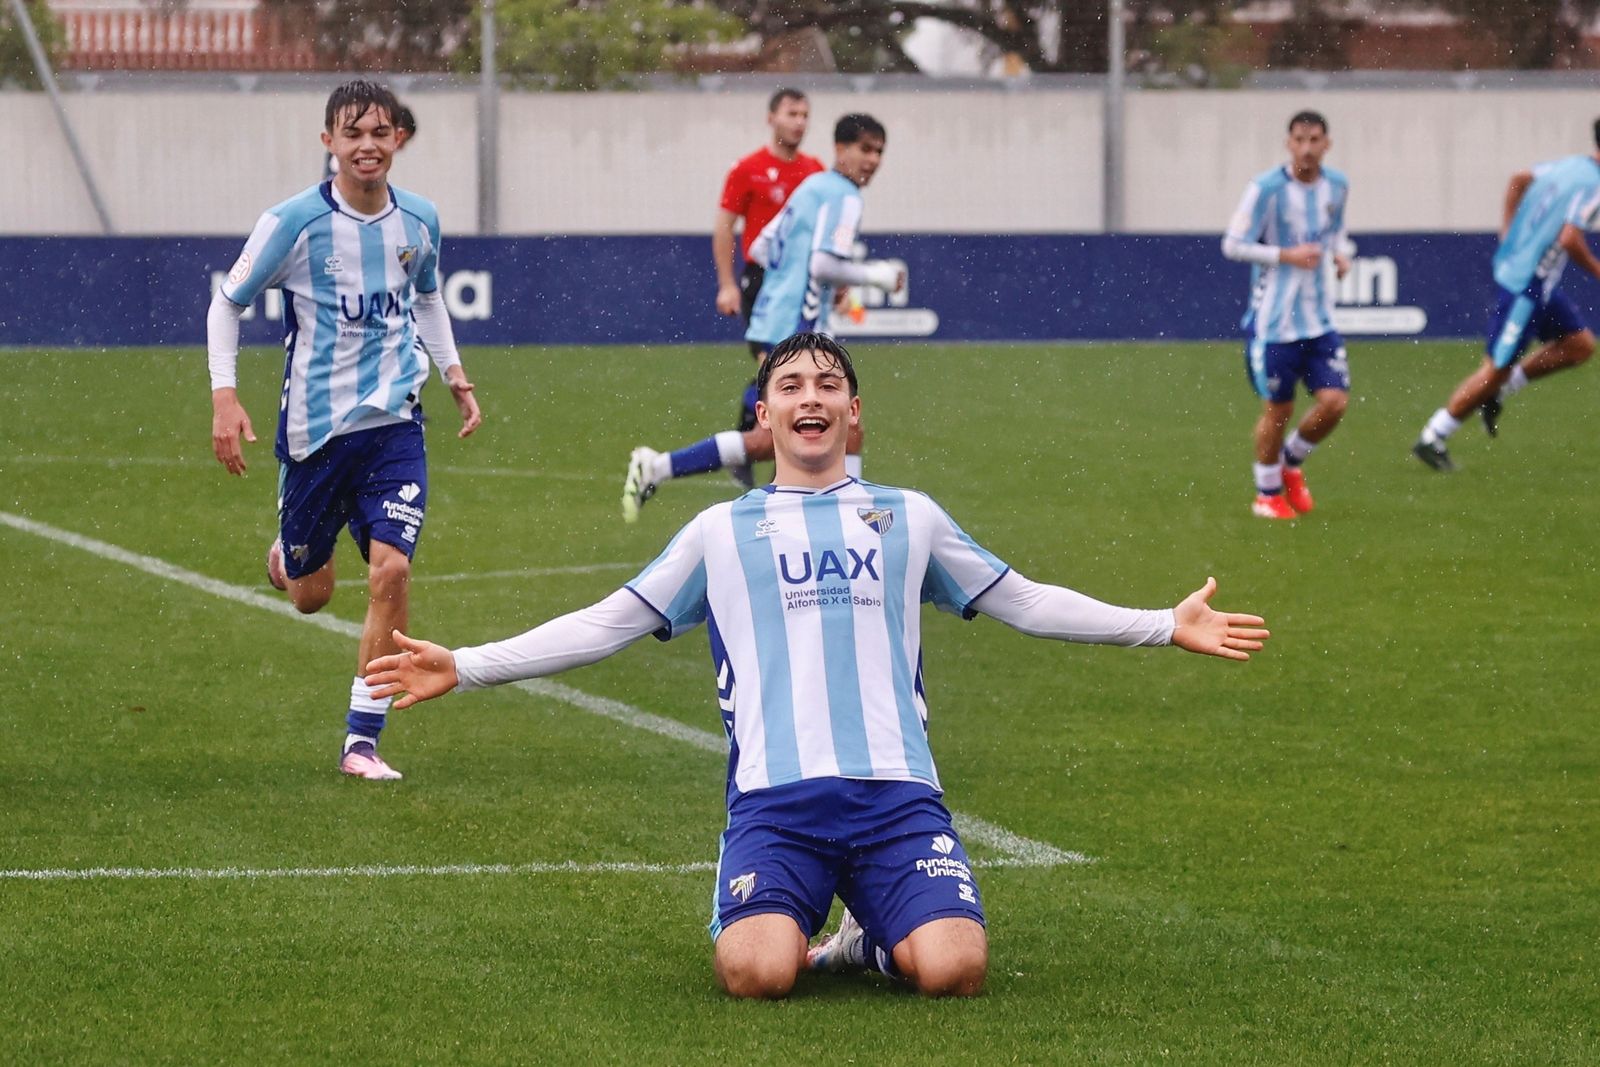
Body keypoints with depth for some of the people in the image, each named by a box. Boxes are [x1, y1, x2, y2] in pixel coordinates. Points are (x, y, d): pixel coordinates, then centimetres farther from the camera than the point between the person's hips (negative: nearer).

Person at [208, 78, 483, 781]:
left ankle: (362, 741, -8)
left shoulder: (419, 221, 1)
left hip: (395, 419, 2)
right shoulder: (294, 222, -11)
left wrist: (452, 370, 9)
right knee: (310, 596, 10)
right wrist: (224, 396, -11)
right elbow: (227, 303, -1)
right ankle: (287, 556, 51)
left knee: (390, 569, -17)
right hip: (315, 425, -2)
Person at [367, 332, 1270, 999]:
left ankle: (873, 941, 10)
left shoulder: (910, 518, 20)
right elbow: (605, 626, 19)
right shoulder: (722, 532, 19)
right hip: (775, 798, -1)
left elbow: (1025, 602, 25)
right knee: (757, 971, -29)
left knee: (952, 968, -25)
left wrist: (1169, 627, 21)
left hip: (898, 794, 1)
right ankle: (801, 933, 8)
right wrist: (465, 668, 12)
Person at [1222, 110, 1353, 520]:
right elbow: (1232, 245, -12)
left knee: (1334, 401, -4)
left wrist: (1341, 252, 0)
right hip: (1274, 320, -5)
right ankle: (1267, 493, 23)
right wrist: (1287, 255, -21)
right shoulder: (1266, 189, -15)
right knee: (1278, 408, 2)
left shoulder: (1336, 186, 2)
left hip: (1319, 319, 5)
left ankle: (1291, 463, 23)